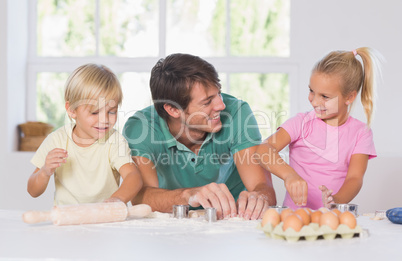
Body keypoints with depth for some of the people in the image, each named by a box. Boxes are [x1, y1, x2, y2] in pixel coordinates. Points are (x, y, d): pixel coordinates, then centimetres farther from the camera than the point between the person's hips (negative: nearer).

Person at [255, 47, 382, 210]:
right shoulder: (301, 123, 3)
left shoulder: (360, 133, 6)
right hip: (294, 213, 0)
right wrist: (289, 174, -31)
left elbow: (354, 178, -4)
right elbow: (263, 150, -11)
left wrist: (336, 201, -26)